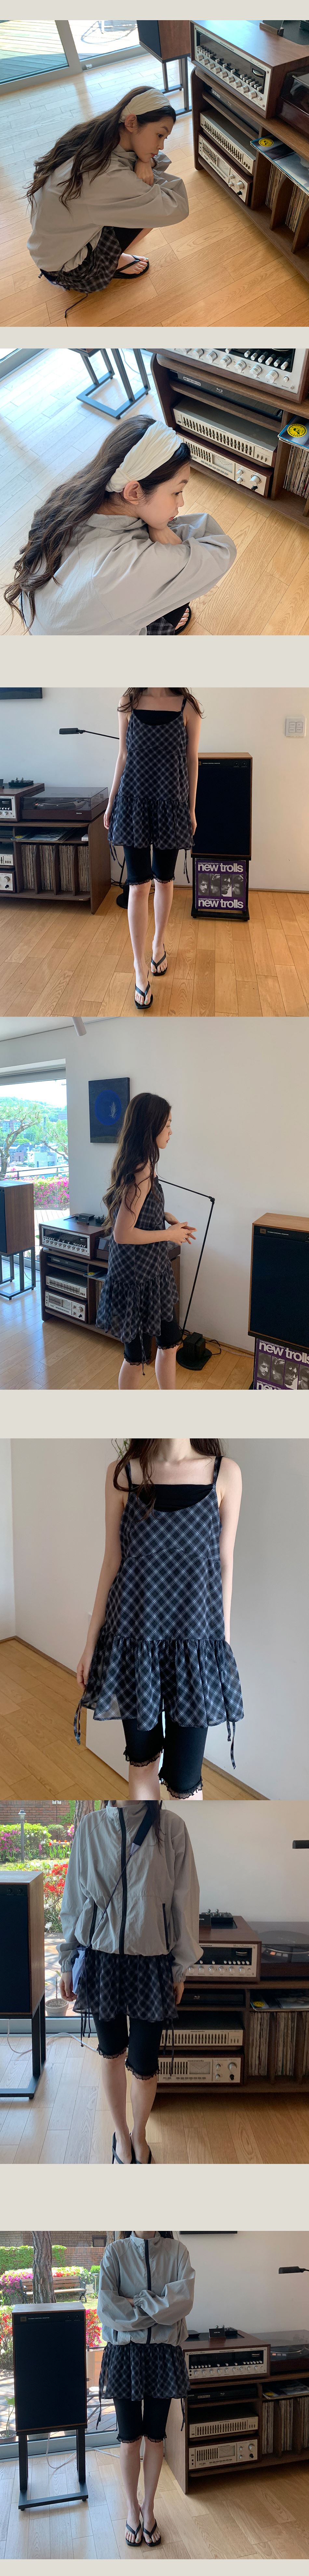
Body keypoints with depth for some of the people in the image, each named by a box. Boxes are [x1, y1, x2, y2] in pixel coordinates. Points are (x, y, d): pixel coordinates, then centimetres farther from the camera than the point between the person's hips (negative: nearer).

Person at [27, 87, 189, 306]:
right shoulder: (106, 177, -35)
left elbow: (160, 159, 9)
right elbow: (177, 209, -29)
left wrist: (145, 163, -15)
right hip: (68, 269, -9)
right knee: (155, 204, -12)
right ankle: (112, 262, 8)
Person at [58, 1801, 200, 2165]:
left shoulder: (170, 1829, -9)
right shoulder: (90, 1828, -3)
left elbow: (184, 1901, -2)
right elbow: (74, 1898, 5)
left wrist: (181, 1966, 1)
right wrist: (68, 1961, 9)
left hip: (152, 1962, -1)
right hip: (103, 1960, 1)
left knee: (144, 2064, 4)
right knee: (112, 2053, 15)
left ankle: (139, 2135, 31)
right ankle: (121, 2134, 36)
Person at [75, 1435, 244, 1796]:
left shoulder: (225, 1474, -3)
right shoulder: (123, 1475, -1)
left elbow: (225, 1563, 2)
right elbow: (112, 1563, 5)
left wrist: (225, 1640, 4)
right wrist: (91, 1644, 6)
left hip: (195, 1642, -1)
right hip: (136, 1639, 1)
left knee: (183, 1780, 2)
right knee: (142, 1761, 13)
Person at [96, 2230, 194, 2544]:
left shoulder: (177, 2251, -2)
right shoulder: (116, 2252, -3)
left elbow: (183, 2300, -16)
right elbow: (107, 2306, -14)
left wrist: (136, 2303, -15)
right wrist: (158, 2311, -14)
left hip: (164, 2355, 1)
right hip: (126, 2353, -1)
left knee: (155, 2437, 9)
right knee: (130, 2440, 5)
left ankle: (148, 2509, 24)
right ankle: (132, 2509, 22)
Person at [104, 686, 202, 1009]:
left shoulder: (187, 706, -4)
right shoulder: (129, 703, -1)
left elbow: (192, 759, 1)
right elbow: (123, 756, 6)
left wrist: (192, 809, 3)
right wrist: (111, 803, 8)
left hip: (171, 804, 0)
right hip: (135, 801, 0)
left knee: (164, 880, 13)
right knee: (139, 885, -2)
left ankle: (159, 943, 36)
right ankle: (140, 966, 3)